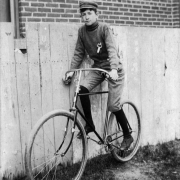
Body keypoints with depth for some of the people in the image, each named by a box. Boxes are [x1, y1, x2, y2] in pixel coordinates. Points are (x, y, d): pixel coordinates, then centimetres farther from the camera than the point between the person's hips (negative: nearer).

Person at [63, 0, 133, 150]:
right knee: (82, 89, -22)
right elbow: (79, 53, 3)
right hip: (97, 68, 5)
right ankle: (89, 124, -5)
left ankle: (128, 136, 11)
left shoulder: (104, 28, -16)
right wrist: (72, 70, -7)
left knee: (113, 106, -9)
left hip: (113, 69, -5)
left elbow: (112, 49, -27)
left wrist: (114, 69, -42)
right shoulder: (82, 31, -2)